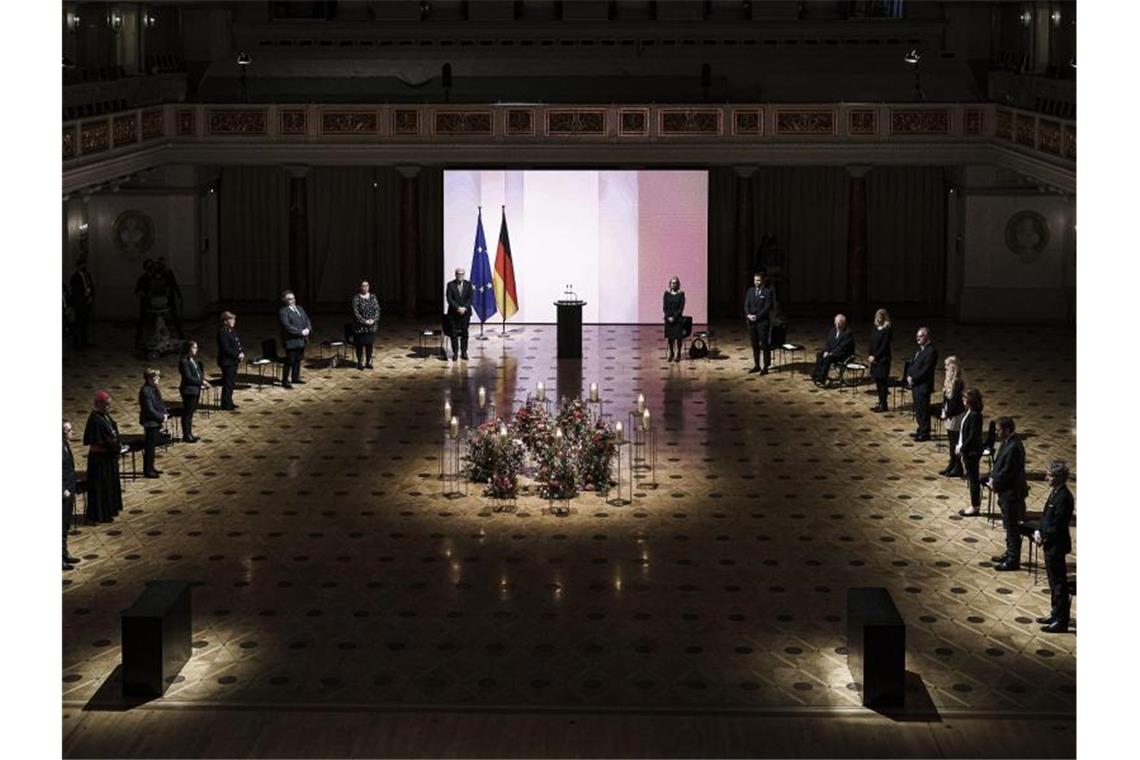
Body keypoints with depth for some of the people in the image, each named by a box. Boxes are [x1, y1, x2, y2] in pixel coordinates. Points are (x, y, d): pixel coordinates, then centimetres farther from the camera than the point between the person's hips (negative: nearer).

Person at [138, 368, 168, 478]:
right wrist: (161, 417, -15)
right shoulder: (145, 391, -22)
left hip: (156, 421, 9)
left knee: (153, 445, 17)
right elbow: (150, 410, -23)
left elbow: (160, 403, 15)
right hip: (150, 422, -9)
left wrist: (164, 413, -1)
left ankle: (151, 468, 27)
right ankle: (147, 471, 7)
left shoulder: (154, 388, 7)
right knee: (149, 447, -1)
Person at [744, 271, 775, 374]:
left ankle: (765, 367, 3)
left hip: (763, 322, -6)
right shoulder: (751, 290, 12)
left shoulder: (768, 291, -6)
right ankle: (756, 366, 17)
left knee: (764, 344, -3)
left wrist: (756, 316, -16)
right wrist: (748, 314, -10)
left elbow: (767, 307, -12)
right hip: (751, 322, 6)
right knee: (755, 345, 10)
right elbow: (746, 304, 9)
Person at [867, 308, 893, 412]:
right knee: (877, 381, 10)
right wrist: (869, 355, -1)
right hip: (874, 359, 7)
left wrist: (875, 356, -15)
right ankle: (880, 402, 18)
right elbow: (872, 343, 12)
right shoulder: (875, 329, 10)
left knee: (883, 381, -3)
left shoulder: (888, 330, -11)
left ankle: (883, 405, 2)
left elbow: (884, 346, -15)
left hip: (883, 359, -7)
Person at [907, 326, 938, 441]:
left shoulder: (931, 351, -18)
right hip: (915, 385, 9)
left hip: (923, 386, -9)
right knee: (918, 409, 17)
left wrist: (913, 379, -17)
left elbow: (925, 370, -22)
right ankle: (921, 430, 29)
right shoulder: (920, 349, 12)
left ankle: (925, 433, 9)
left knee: (923, 410, 0)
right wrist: (909, 376, -1)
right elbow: (912, 364, 16)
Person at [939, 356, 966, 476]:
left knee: (955, 440, 0)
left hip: (956, 414, -9)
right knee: (951, 440, 17)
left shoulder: (958, 382, -22)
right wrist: (944, 411, 4)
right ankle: (952, 464, 28)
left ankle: (958, 468, 9)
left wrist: (947, 413, -14)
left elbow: (954, 400, -21)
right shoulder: (949, 379, 6)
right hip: (949, 413, 9)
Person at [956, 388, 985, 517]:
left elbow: (972, 436, -23)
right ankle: (975, 506, 26)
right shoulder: (969, 411, 5)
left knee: (973, 479, 2)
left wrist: (962, 448, -16)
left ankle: (975, 508, 12)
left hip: (972, 452, -10)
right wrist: (959, 446, 9)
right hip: (966, 450, 10)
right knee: (971, 478, 16)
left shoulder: (975, 415, -23)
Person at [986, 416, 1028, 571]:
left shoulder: (1014, 447, -26)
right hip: (1006, 492, 10)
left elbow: (1007, 472, -24)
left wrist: (995, 483, -11)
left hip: (1011, 494, -10)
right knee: (1008, 525, 21)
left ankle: (1013, 561, 8)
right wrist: (993, 478, 1)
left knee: (1012, 528, 0)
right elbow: (999, 464, 14)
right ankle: (1010, 554, 33)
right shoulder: (1007, 442, 6)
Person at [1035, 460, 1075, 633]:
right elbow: (1046, 515, 14)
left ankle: (1061, 622, 7)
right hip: (1050, 544, 10)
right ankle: (1056, 614, 31)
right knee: (1054, 582, 19)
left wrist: (1044, 538, -11)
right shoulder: (1055, 492, 6)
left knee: (1059, 583, -1)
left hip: (1056, 546, -10)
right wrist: (1039, 531, 1)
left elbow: (1057, 526, -23)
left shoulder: (1064, 497, -24)